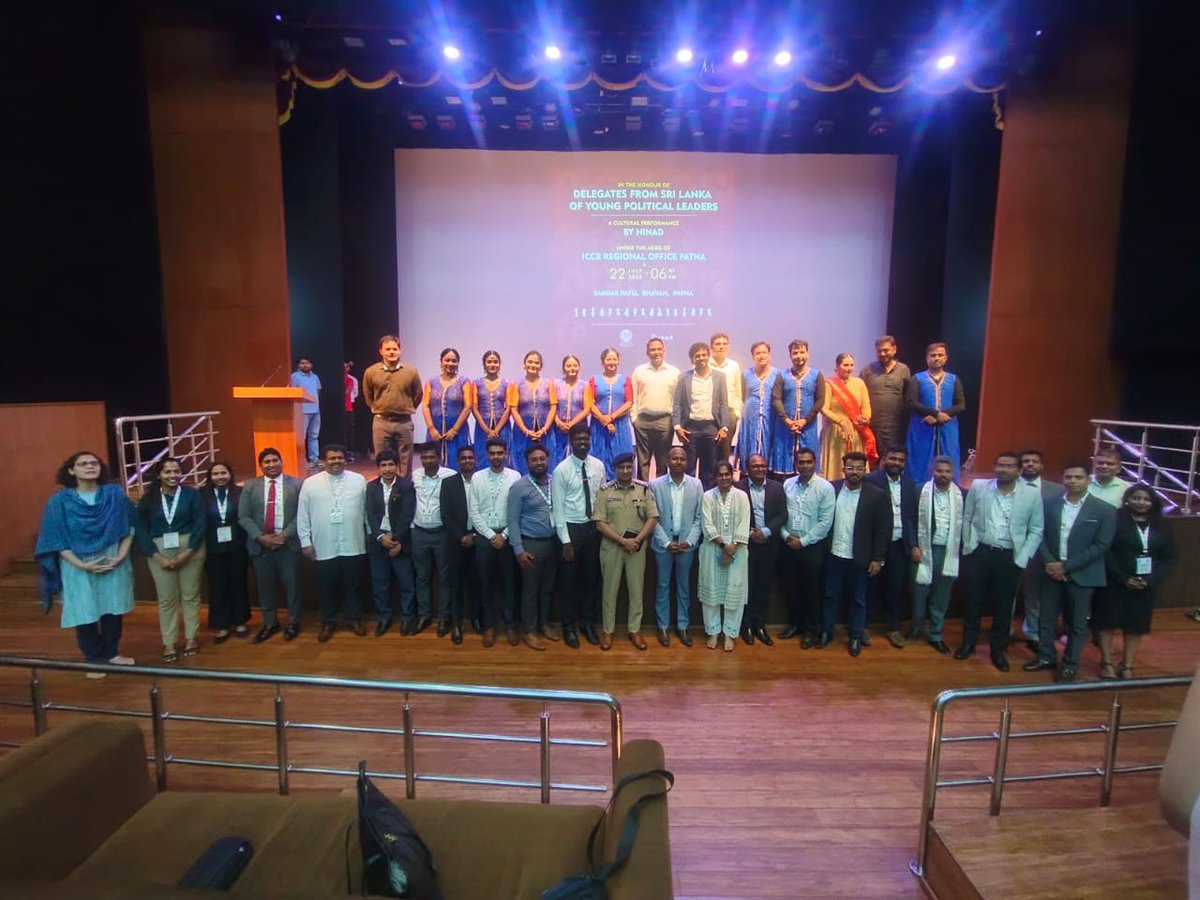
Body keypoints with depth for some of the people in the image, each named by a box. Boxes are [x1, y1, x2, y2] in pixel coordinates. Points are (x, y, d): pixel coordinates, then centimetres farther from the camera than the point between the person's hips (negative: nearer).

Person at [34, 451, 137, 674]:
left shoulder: (115, 494, -2)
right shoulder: (59, 500, -6)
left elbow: (129, 527, 3)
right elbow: (56, 539, -5)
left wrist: (121, 555, -9)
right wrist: (81, 565, -13)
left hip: (113, 560, 2)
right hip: (78, 565, -1)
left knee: (114, 609, 9)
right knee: (85, 613, 4)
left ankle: (112, 653, 27)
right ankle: (94, 659, 21)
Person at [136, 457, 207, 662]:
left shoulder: (192, 494, -3)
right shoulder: (148, 499, 3)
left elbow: (200, 525, -6)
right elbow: (142, 531, 1)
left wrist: (186, 553, -13)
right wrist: (158, 557, -9)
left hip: (190, 549, -1)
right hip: (160, 552, 1)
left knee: (190, 595, 7)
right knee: (166, 599, 6)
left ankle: (191, 637, 17)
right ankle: (169, 643, 12)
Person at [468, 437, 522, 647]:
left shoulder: (515, 477, -2)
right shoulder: (477, 478, 1)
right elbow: (473, 512, -2)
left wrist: (504, 535, -10)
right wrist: (491, 535, -8)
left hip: (508, 536, -1)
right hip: (484, 536, 1)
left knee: (508, 582, 8)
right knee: (486, 583, 8)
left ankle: (510, 625, 20)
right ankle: (489, 625, 20)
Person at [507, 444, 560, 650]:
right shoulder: (519, 487, -9)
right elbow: (513, 520, -10)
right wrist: (518, 549, -13)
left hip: (552, 543, 4)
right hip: (531, 544, -4)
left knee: (548, 587, 16)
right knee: (530, 589, 5)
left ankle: (544, 624, 32)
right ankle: (529, 631, 18)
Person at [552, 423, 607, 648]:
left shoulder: (599, 466, 2)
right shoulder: (561, 470, -11)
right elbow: (558, 508, -11)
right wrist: (565, 540, -14)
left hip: (593, 527, 4)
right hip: (571, 528, -4)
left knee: (592, 577, 13)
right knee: (568, 579, 7)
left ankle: (588, 622, 30)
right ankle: (569, 626, 23)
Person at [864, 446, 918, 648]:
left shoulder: (909, 484, 8)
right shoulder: (871, 480, -9)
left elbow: (913, 516, 9)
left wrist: (913, 544, 3)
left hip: (900, 545, 4)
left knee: (896, 588, 11)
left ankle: (893, 628, 26)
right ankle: (862, 626, 24)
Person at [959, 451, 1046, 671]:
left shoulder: (1032, 496, -3)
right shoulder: (978, 486, -1)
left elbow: (1036, 530, 1)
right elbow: (967, 518, 6)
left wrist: (1022, 558, -5)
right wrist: (968, 546, 2)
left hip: (1009, 557, 0)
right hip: (979, 552, 0)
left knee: (1003, 605, 9)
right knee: (974, 600, 10)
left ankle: (998, 649, 25)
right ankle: (968, 643, 26)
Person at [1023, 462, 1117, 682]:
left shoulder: (1104, 510, -7)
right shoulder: (1050, 504, 2)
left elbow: (1101, 545, -11)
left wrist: (1066, 566, -15)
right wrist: (1049, 562, -12)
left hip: (1081, 574, -3)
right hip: (1052, 570, 3)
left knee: (1076, 623, 10)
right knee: (1047, 618, 11)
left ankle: (1070, 664, 24)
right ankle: (1046, 656, 27)